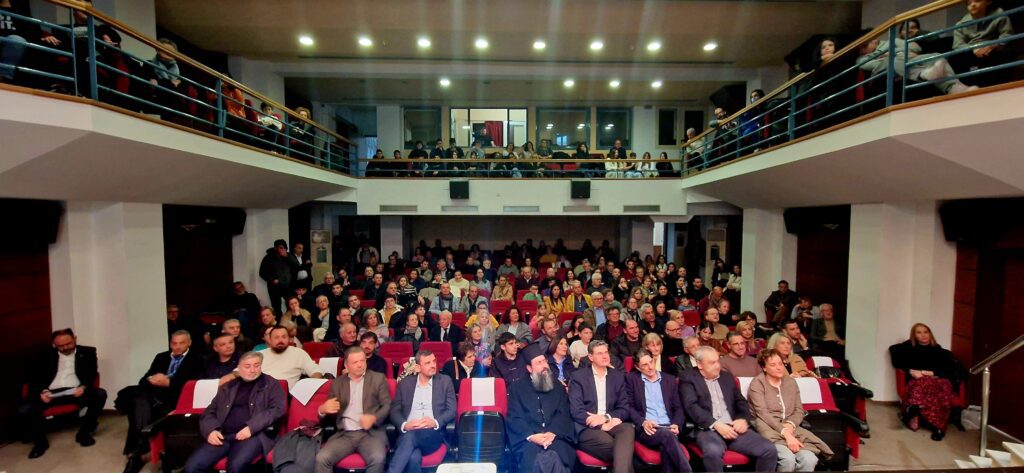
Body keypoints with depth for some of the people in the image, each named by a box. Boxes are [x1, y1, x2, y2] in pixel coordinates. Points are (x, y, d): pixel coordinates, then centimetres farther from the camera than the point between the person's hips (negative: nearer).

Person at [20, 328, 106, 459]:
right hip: (51, 393, 2)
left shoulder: (87, 352, 10)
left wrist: (84, 387, -18)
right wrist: (42, 391, -12)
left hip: (75, 391, -2)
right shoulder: (46, 355, 14)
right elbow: (33, 377, 9)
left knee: (100, 394, -28)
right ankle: (41, 441, 4)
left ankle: (84, 432, -9)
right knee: (24, 411, -23)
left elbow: (93, 373, 3)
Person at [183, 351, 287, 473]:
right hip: (223, 436, 5)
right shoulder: (227, 387, 21)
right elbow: (209, 412, 19)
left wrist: (251, 427, -14)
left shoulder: (271, 384, 9)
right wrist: (210, 430, -2)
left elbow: (278, 409, -3)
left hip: (253, 434, -4)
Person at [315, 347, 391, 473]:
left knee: (377, 458, -30)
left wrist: (373, 418, -18)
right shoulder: (337, 382, 14)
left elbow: (387, 405, 2)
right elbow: (329, 411, 17)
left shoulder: (378, 378, 7)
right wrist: (322, 410, -7)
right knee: (322, 458, -24)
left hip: (371, 432, -2)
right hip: (344, 434, 3)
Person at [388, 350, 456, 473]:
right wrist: (404, 425, -13)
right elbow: (394, 411, 9)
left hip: (433, 433, -1)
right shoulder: (405, 383, 15)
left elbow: (451, 410, 5)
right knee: (413, 458, -35)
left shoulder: (445, 381, 12)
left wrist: (435, 422, -15)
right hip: (408, 432, 1)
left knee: (410, 436, -35)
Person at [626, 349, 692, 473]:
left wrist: (676, 425, -5)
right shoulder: (631, 379, 8)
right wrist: (642, 422, -15)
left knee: (666, 446, -34)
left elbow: (678, 408, 15)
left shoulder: (669, 379, 17)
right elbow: (629, 406, 3)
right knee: (667, 435, -35)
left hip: (668, 428, 2)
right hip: (646, 429, -2)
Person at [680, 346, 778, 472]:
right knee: (713, 452, -36)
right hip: (708, 429, -5)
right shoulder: (688, 379, 1)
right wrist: (716, 424, -20)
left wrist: (743, 419, -3)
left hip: (734, 427, 6)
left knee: (769, 449, -14)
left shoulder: (727, 377, 20)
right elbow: (692, 406, -9)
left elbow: (740, 401, 18)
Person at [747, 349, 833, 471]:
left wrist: (790, 424, -9)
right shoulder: (757, 383, -3)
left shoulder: (791, 381, 14)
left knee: (809, 460, -25)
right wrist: (785, 433, -23)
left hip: (790, 428, 5)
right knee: (788, 459, -31)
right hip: (768, 428, -5)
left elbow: (799, 410, 12)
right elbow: (763, 413, -13)